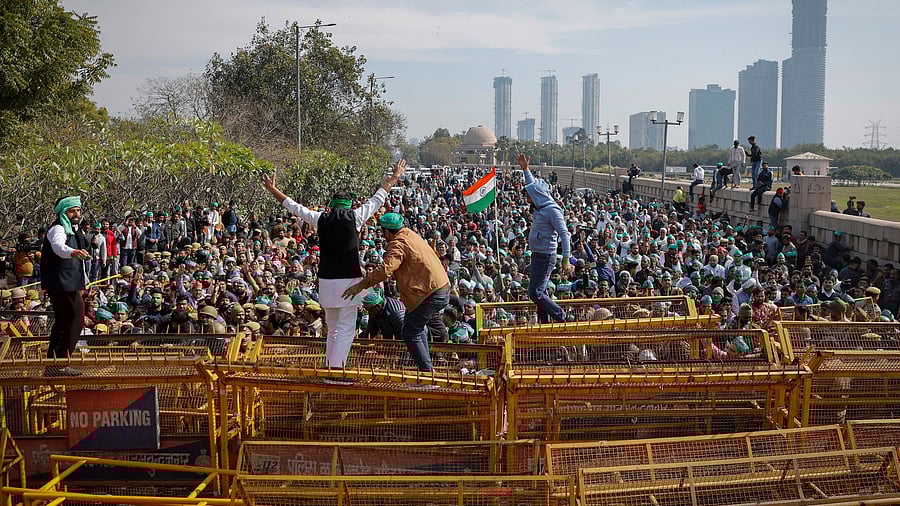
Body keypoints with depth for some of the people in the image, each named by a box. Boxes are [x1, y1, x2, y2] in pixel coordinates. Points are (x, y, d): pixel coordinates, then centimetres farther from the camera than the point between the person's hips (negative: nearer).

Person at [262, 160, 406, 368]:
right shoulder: (355, 218, -1)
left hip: (326, 281, 4)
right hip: (349, 279, -4)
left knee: (332, 328, 17)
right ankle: (336, 367, -14)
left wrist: (272, 189, 30)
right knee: (346, 327, -4)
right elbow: (378, 199, 10)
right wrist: (395, 177, 24)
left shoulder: (321, 219, 5)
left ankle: (329, 366, 19)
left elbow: (293, 206, 16)